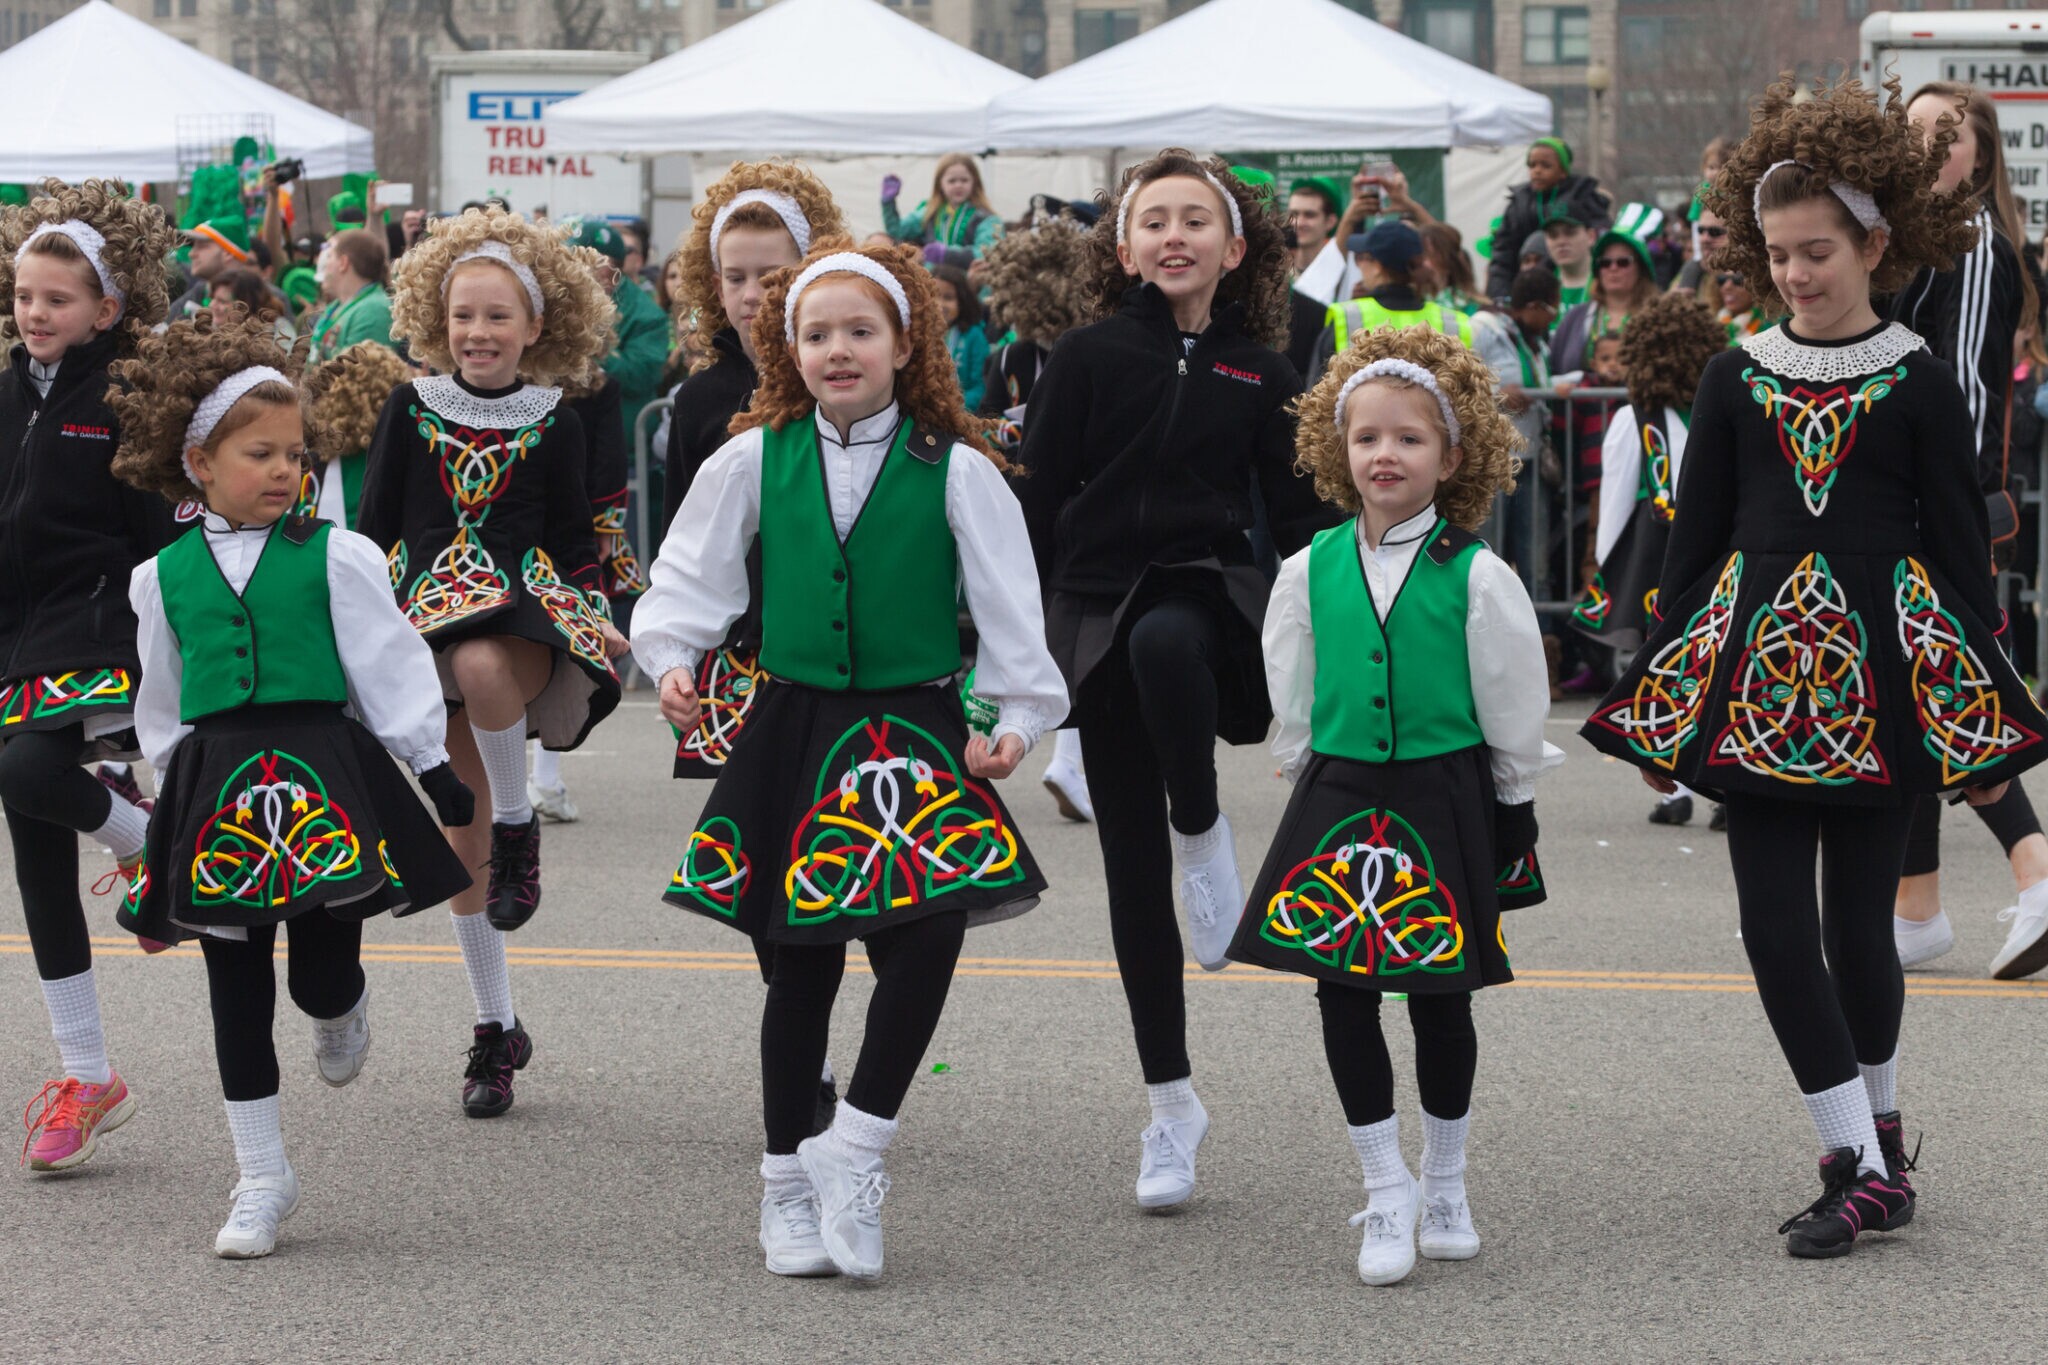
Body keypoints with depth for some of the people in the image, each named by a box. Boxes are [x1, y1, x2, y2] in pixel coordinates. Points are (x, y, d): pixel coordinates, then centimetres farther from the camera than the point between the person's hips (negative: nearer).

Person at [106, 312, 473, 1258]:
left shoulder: (333, 557, 0)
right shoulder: (164, 576, 7)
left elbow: (389, 666, 3)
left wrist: (434, 768, 2)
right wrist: (171, 793, 20)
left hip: (323, 778, -2)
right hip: (216, 785, 2)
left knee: (322, 976, -5)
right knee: (236, 986, 5)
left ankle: (344, 1011, 36)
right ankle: (262, 1179, 14)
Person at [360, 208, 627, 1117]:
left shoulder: (554, 427, 2)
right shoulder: (410, 412, 5)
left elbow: (573, 543, 6)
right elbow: (374, 530, 8)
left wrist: (592, 618, -9)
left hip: (525, 607, -3)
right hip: (428, 616, 3)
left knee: (484, 667, -41)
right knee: (458, 838, 4)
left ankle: (520, 827, -13)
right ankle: (495, 1028, 18)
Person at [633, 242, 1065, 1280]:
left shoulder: (955, 472, -1)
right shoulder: (754, 463, 3)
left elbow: (1008, 605, 0)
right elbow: (691, 575, 8)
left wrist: (1018, 716, -7)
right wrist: (673, 660, -8)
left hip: (914, 729, -1)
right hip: (794, 728, 1)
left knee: (931, 931, -17)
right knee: (801, 959, 6)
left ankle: (857, 1145, -1)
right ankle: (788, 1183, 17)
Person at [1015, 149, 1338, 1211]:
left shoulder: (1261, 376, 4)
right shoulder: (1089, 358, 1)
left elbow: (1301, 518, 7)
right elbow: (1037, 504, 1)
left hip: (1211, 595, -1)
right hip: (1099, 613, 1)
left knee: (1165, 642, -40)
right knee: (1132, 867, 2)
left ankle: (1203, 835, -14)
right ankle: (1170, 1101, 12)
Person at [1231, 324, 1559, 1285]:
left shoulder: (1477, 577, -6)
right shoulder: (1312, 571, 1)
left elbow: (1514, 711, 1)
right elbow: (1292, 703, 11)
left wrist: (1514, 816, 3)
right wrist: (1312, 791, 11)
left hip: (1443, 801, -2)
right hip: (1341, 800, 2)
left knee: (1441, 998, 6)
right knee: (1343, 993, -1)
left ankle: (1445, 1182, 24)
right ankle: (1387, 1190, 10)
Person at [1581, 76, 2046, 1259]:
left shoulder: (1919, 383, -1)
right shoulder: (1737, 380, 6)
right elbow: (1697, 540, 10)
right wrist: (1668, 695, 8)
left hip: (1885, 673, -2)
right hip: (1759, 671, 2)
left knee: (1860, 917, 3)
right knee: (1776, 923, -5)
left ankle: (1874, 1141, 22)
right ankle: (1867, 1167, 0)